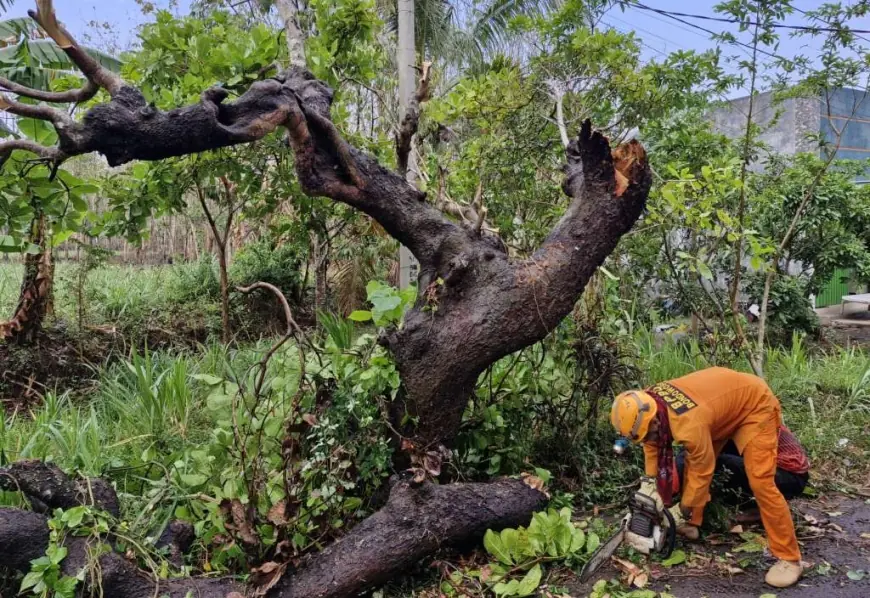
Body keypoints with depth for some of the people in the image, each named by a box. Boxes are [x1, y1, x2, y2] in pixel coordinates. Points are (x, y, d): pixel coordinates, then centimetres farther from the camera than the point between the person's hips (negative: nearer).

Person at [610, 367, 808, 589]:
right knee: (692, 462, 9)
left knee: (760, 482, -15)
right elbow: (653, 442, 4)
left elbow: (702, 472, -23)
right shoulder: (649, 403, -17)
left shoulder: (688, 424, -40)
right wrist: (649, 481, -1)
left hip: (756, 406, -8)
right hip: (726, 399, 9)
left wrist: (682, 513, -11)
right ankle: (692, 525, 22)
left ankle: (789, 559, -5)